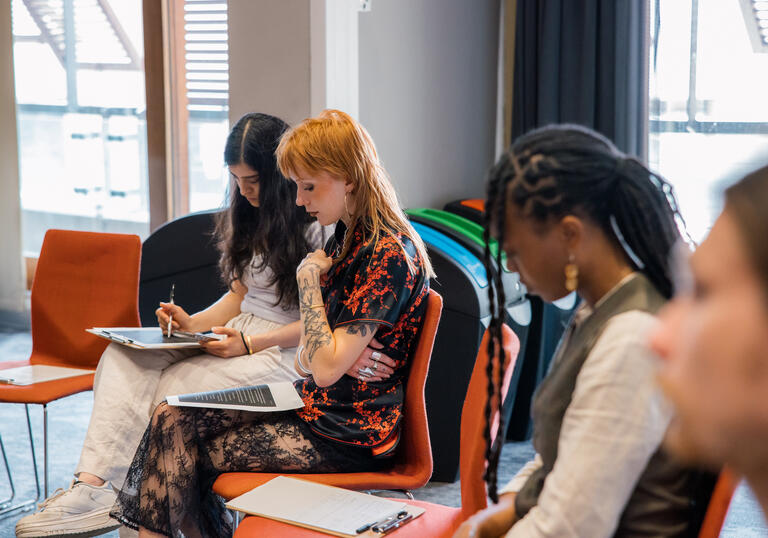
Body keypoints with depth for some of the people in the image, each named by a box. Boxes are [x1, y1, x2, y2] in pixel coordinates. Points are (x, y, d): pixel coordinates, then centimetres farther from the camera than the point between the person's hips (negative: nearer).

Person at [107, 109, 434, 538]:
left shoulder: (388, 254, -21)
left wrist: (309, 277, -16)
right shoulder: (350, 237, 9)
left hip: (348, 435, -9)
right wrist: (253, 341, 10)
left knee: (189, 456, -4)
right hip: (314, 405, 9)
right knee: (171, 420, -3)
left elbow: (326, 368, -24)